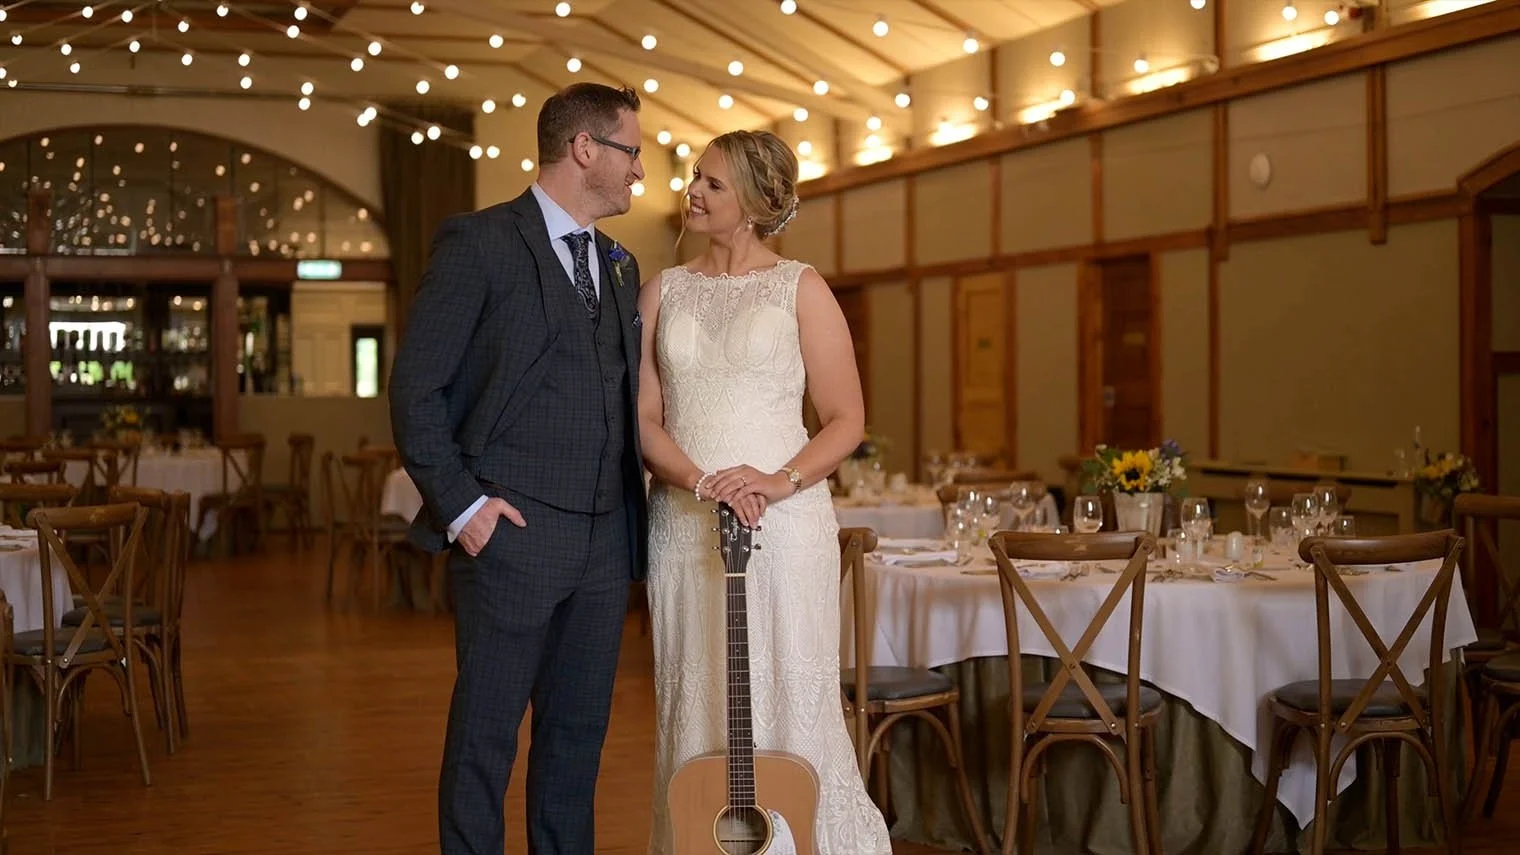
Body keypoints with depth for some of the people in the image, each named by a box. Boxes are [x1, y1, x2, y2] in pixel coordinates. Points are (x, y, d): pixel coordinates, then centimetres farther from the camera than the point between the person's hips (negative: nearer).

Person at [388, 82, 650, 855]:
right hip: (514, 533, -7)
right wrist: (460, 505, -13)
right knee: (485, 734, 1)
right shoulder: (479, 245, -6)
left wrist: (636, 510, 8)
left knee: (579, 730, 12)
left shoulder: (618, 266, 17)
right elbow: (415, 388, -8)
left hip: (605, 538, 7)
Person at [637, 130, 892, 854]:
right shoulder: (663, 291, 11)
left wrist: (780, 482, -16)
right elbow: (643, 418, 5)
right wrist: (700, 480, -13)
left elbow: (846, 420, 0)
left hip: (783, 521, -3)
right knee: (693, 711, 4)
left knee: (789, 710, -2)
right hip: (682, 524, 3)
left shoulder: (799, 289, 3)